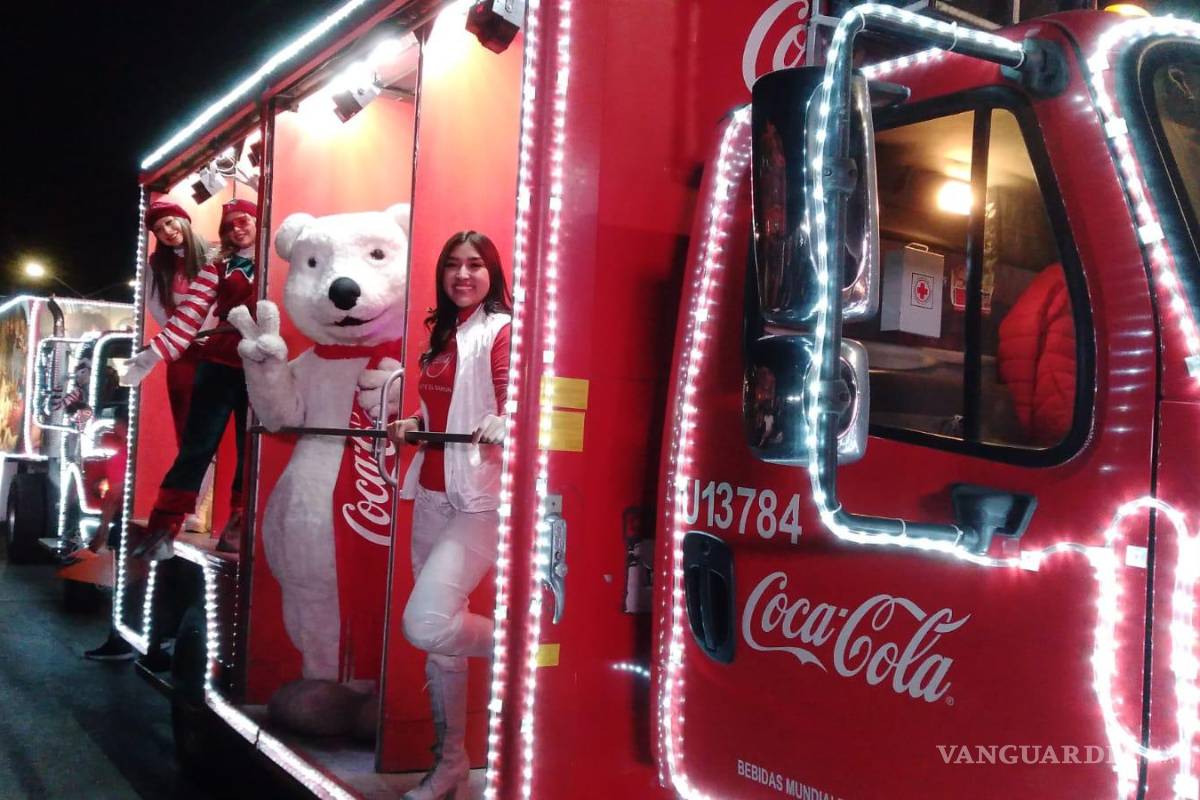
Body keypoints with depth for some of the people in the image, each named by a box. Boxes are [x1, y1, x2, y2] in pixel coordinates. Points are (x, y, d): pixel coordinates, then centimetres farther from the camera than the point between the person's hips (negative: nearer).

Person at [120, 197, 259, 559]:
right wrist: (152, 355, -8)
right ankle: (162, 530, 1)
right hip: (219, 366, 1)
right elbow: (189, 314, 1)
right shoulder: (218, 268, 9)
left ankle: (238, 525, 19)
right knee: (196, 447, -1)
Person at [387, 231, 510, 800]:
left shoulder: (502, 330, -8)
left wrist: (503, 426, -41)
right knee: (436, 637, 11)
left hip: (481, 500, -8)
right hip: (432, 497, 8)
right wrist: (414, 425, 7)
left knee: (425, 623, -22)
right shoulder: (442, 333, 16)